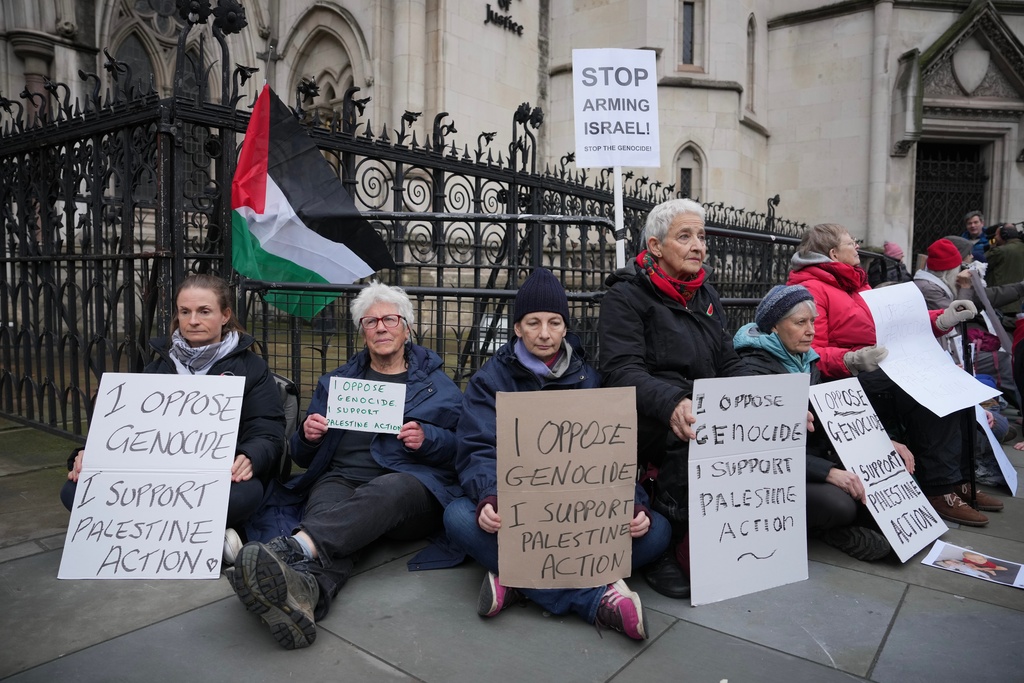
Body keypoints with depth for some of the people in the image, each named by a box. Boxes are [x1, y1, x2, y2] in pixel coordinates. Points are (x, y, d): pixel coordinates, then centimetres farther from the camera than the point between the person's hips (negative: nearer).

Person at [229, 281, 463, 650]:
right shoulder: (337, 381, 27)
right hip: (343, 477, 2)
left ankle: (292, 547, -60)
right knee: (326, 509, -36)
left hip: (410, 484, -1)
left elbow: (462, 443, 10)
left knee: (386, 491, -39)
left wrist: (428, 438, -10)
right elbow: (303, 456, 26)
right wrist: (308, 436, 2)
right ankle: (304, 593, -64)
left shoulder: (436, 383, 20)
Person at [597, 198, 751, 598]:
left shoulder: (706, 296, 17)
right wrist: (672, 404, -38)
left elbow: (729, 364, 13)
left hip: (703, 411, 7)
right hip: (645, 421, -7)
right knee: (693, 433, -35)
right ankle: (662, 548, -15)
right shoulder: (627, 296, -5)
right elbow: (623, 372, -18)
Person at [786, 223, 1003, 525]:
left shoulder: (854, 283, 22)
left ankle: (957, 479, 0)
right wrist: (853, 360, -32)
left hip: (882, 371, 9)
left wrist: (944, 318, 7)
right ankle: (938, 489, -15)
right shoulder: (811, 289, -8)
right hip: (847, 379, -9)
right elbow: (811, 355, -17)